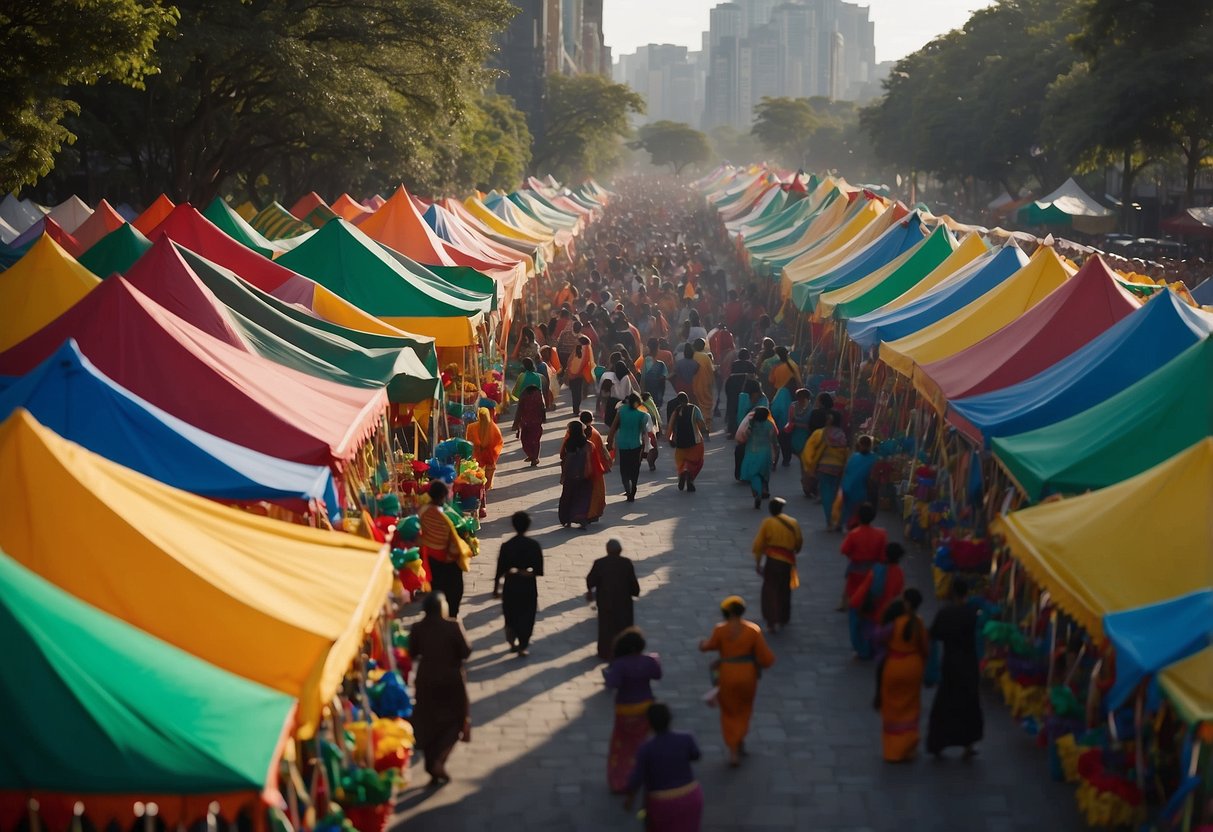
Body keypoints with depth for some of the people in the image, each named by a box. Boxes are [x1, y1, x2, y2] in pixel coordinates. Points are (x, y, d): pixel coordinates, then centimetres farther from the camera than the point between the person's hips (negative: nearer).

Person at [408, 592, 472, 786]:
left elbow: (412, 654, -1)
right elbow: (466, 652, -13)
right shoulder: (453, 626, -16)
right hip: (451, 680, -3)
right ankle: (439, 761, -6)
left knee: (428, 724, 14)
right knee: (454, 720, 13)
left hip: (426, 680, 3)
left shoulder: (417, 628, -8)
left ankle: (432, 769, 16)